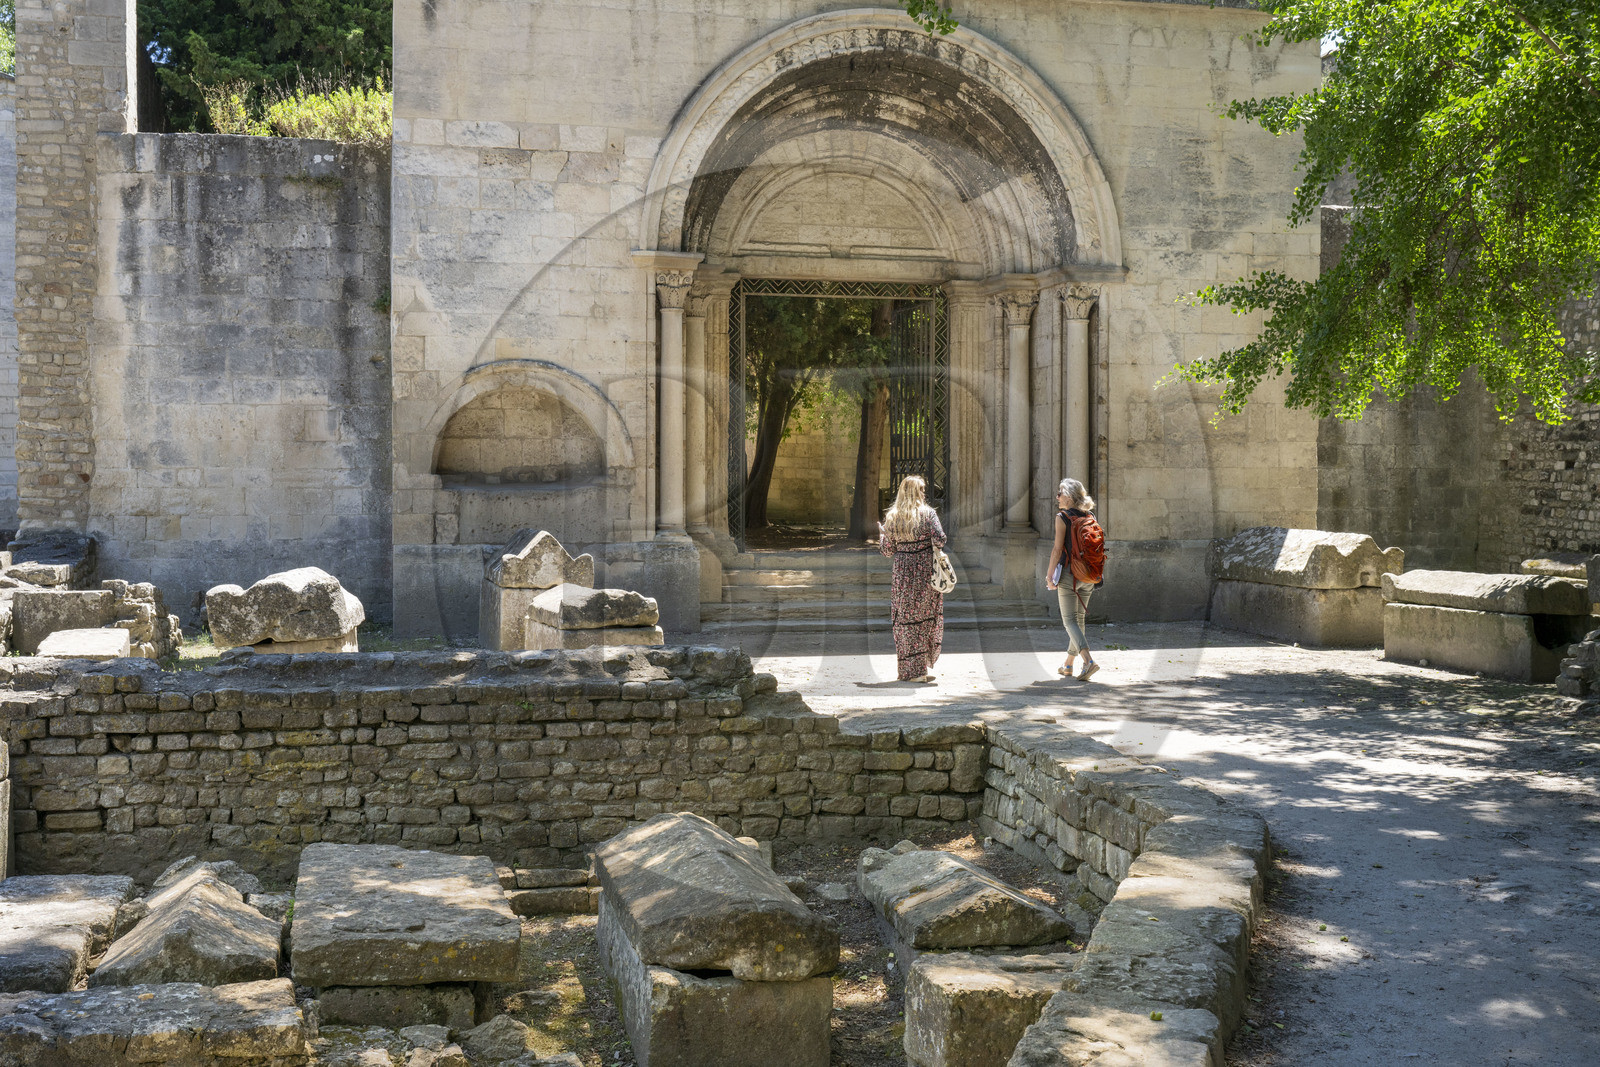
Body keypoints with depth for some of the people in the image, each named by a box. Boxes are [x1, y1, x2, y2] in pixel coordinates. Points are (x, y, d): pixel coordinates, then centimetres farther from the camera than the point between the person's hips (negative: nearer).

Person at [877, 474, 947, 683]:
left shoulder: (892, 518, 1)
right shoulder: (928, 513, -6)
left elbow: (887, 550, 4)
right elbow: (939, 540, -17)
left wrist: (881, 534, 22)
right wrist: (933, 546, 6)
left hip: (903, 574, 1)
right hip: (927, 572, -1)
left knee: (905, 621, 7)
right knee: (927, 617, 14)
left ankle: (911, 670, 7)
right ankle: (923, 665, 17)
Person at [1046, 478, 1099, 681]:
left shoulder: (1063, 517, -10)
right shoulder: (1089, 517, 7)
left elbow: (1058, 549, -14)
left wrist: (1049, 575, -8)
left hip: (1069, 573, -6)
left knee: (1070, 620, -3)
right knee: (1079, 619, 14)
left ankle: (1089, 660, -21)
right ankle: (1068, 666, 24)